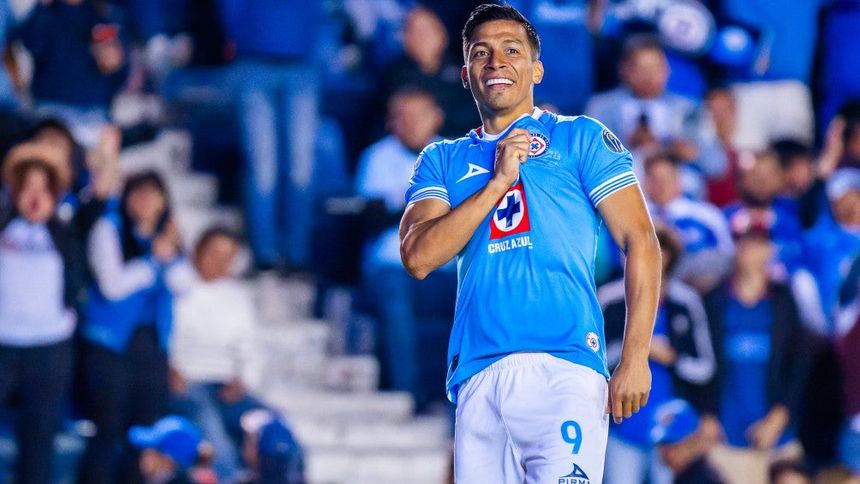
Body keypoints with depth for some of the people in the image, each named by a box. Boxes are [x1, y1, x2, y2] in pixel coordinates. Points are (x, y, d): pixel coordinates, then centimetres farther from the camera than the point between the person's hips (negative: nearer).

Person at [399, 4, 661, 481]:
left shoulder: (579, 138, 11)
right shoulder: (442, 160, 19)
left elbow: (640, 243, 4)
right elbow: (418, 258, 4)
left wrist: (634, 360, -6)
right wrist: (497, 182, -3)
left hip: (562, 368, -3)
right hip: (478, 378, 3)